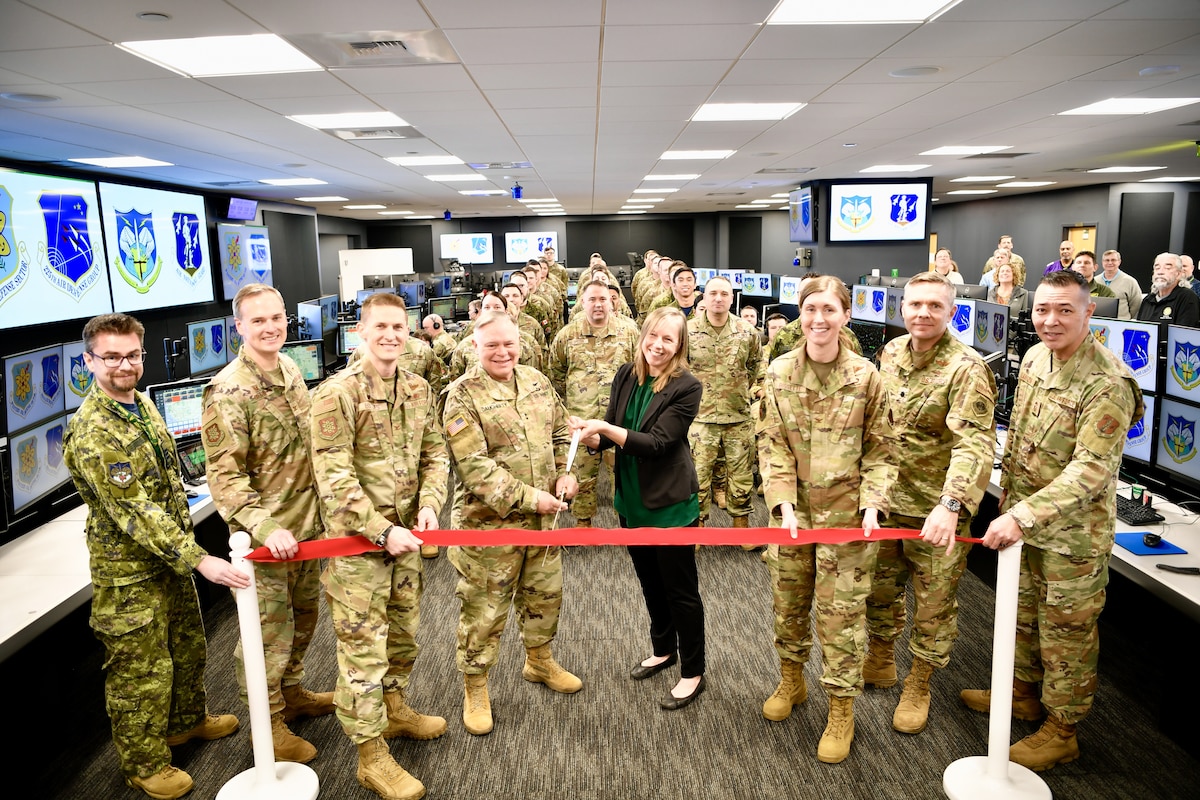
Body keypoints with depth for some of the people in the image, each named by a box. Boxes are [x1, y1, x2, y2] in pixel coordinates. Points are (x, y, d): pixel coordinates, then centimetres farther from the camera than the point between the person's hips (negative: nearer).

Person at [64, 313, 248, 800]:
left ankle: (187, 721, 46)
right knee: (143, 670, 7)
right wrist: (199, 560, -30)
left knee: (187, 646, 23)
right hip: (129, 572, -8)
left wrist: (186, 541, 16)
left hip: (171, 556, 9)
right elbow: (134, 513, -28)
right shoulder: (91, 433, -25)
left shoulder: (142, 402, 3)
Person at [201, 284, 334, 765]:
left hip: (307, 523, 8)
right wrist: (265, 528, -31)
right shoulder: (228, 391, -19)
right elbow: (224, 475, -21)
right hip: (265, 534, -7)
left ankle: (291, 693, 44)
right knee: (268, 631, 6)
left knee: (303, 616, 22)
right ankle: (270, 725, 25)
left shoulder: (290, 369, 4)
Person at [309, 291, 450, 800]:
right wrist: (382, 531, -21)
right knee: (363, 647, 2)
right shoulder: (338, 393, -15)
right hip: (357, 539, -6)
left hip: (405, 535, 6)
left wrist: (429, 504, -8)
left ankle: (395, 710, 45)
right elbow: (334, 478, -19)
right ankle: (371, 756, 17)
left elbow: (434, 454, 9)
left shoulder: (418, 390, 5)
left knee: (403, 632, 22)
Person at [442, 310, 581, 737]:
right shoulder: (462, 395, -15)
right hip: (487, 520, -6)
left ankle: (539, 661, 45)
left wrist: (565, 473, -3)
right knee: (484, 606, 6)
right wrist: (529, 497, -23)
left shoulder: (537, 381, 4)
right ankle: (475, 689, 26)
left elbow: (561, 433, 15)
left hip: (542, 517, 6)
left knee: (545, 593, 21)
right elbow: (474, 466, -21)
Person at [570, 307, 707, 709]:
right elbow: (610, 434, 1)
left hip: (670, 502, -6)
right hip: (631, 499, 6)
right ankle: (663, 649, 44)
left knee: (680, 589, 7)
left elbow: (657, 442, -23)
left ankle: (693, 673, 25)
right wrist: (592, 436, -20)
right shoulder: (626, 376, -1)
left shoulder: (687, 387, -17)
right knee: (650, 582, 22)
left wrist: (606, 428, -31)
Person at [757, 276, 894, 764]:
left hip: (845, 510, -2)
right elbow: (772, 443, -3)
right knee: (787, 599, 17)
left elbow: (878, 449, -1)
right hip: (792, 508, 2)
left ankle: (842, 709, 22)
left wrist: (872, 502, -13)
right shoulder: (780, 373, -2)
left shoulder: (865, 376, -6)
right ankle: (791, 681, 41)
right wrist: (784, 502, -14)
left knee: (841, 610, 4)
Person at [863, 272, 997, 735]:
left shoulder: (966, 369, -19)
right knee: (879, 587, 21)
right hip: (886, 500, 6)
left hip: (936, 511, -6)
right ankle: (880, 662, 44)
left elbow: (975, 443, -30)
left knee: (933, 604, 11)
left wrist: (951, 505, -43)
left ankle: (918, 687, 31)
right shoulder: (891, 353, 2)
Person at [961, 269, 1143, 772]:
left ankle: (1060, 732, 26)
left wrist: (1023, 517, -34)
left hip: (1073, 533, -7)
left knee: (1066, 632, 9)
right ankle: (1023, 692, 45)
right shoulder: (1035, 357, 1)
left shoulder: (1106, 385, -24)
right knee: (1023, 613, 24)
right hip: (1023, 516, 8)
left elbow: (1090, 470, -29)